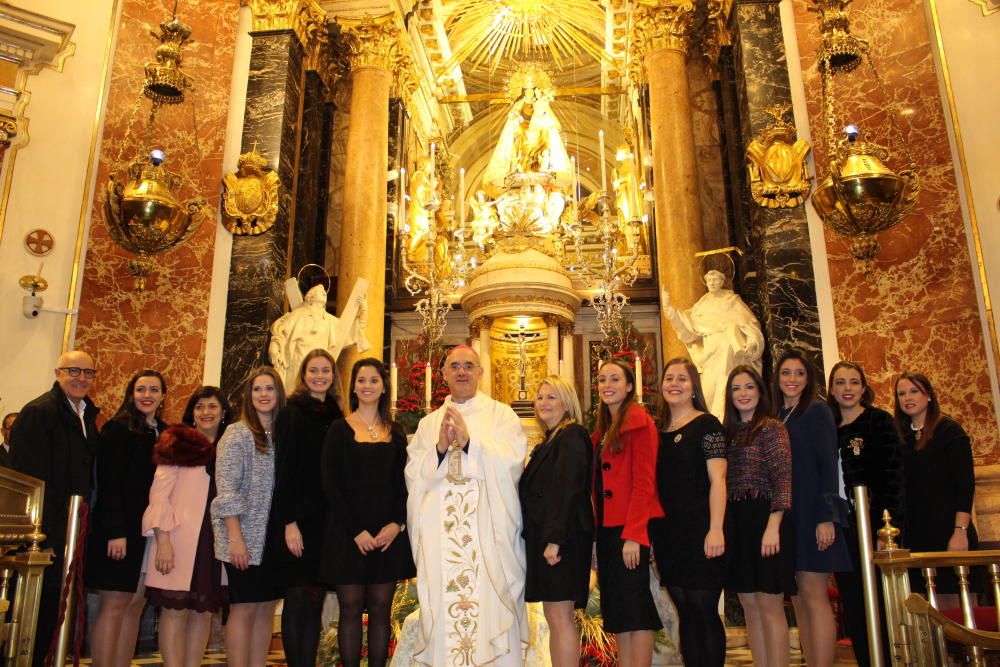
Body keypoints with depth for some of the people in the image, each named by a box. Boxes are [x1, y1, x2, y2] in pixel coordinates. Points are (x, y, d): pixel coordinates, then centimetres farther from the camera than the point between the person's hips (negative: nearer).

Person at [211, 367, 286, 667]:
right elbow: (227, 491, -11)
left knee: (267, 608, 9)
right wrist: (235, 538, -16)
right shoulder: (237, 434, -5)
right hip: (246, 539, -5)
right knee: (244, 609, 0)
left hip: (274, 540, 5)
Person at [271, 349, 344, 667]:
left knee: (315, 602, 8)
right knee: (297, 601, 1)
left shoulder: (337, 418, 11)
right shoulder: (292, 413, -3)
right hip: (297, 521, -4)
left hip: (327, 522, 5)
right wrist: (289, 522, -14)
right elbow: (284, 470, -8)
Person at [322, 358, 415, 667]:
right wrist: (356, 530, -12)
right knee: (351, 609, 1)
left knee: (381, 610, 5)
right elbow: (330, 484, -5)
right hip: (348, 533, -2)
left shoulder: (395, 432, 10)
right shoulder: (340, 429, 1)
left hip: (388, 534, 3)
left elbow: (402, 482, 8)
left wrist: (396, 523, -8)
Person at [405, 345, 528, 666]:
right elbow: (413, 474, 5)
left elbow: (513, 461, -7)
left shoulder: (501, 414, 7)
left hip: (489, 532, -2)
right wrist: (439, 448, -12)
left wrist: (469, 441, -17)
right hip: (440, 534, 3)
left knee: (491, 608, -5)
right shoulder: (428, 423, 16)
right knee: (443, 606, 1)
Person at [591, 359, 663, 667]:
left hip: (630, 530, -8)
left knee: (635, 608, -3)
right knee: (616, 610, 11)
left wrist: (633, 535, -21)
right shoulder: (603, 429, 17)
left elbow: (644, 481, -15)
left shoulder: (639, 421, -8)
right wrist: (597, 531, 6)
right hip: (607, 529, 8)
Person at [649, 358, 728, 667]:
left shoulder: (707, 424, -3)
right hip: (667, 533, 6)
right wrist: (651, 530, 10)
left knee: (705, 613, -2)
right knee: (685, 615, 11)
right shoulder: (658, 430, 14)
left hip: (699, 531, -6)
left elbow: (717, 479, -9)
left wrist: (716, 529, -18)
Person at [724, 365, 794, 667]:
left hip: (764, 520, -7)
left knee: (769, 606, -4)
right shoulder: (729, 432, 13)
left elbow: (783, 479, -13)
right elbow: (723, 482, 12)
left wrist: (773, 527, -21)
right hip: (736, 525, 7)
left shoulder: (771, 428, -5)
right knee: (750, 607, 11)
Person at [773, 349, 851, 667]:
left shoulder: (816, 411, -2)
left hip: (811, 514, -6)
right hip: (786, 515, 7)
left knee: (813, 595, -8)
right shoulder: (777, 417, 16)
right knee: (799, 601, 7)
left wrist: (827, 517, -17)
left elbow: (828, 466, -9)